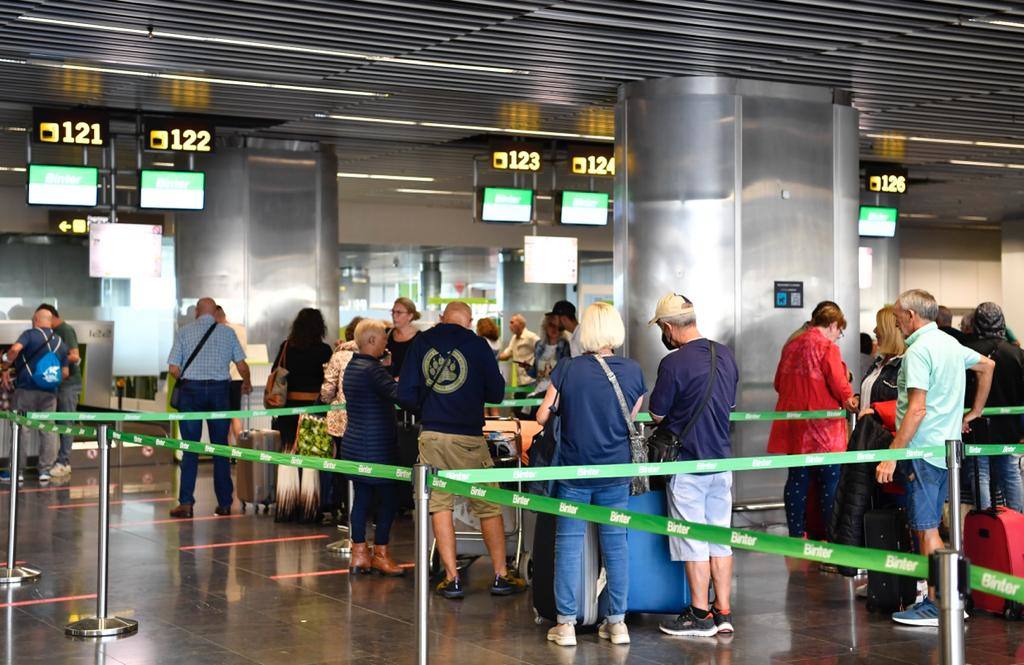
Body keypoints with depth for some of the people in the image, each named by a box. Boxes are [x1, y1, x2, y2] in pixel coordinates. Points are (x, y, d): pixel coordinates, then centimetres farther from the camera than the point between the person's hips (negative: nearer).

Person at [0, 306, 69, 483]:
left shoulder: (30, 334, -3)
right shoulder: (60, 343, 11)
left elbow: (15, 349, -22)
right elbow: (65, 373, 10)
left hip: (26, 389, -4)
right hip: (50, 394, 4)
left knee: (22, 430, 3)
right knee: (48, 431, 9)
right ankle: (45, 470, 9)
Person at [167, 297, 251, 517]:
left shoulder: (184, 332, 3)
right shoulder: (227, 332, 6)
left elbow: (173, 369, -2)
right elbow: (242, 365, 3)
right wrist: (247, 384, 23)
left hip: (192, 389, -1)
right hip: (220, 389, 1)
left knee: (190, 448, 1)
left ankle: (186, 502, -4)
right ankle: (224, 503, 10)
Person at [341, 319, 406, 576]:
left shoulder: (352, 366, 12)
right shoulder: (372, 369, -17)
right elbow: (399, 395, -27)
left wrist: (393, 381, 14)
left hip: (353, 445, 9)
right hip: (376, 446, -9)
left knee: (361, 497, 12)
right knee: (388, 497, 2)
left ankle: (359, 554, 15)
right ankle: (380, 553, 8)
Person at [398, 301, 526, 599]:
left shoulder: (421, 342, 3)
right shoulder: (476, 344, -3)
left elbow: (405, 393, 2)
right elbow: (496, 393, 2)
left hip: (431, 435, 2)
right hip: (468, 437, -2)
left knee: (440, 505, 8)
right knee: (489, 506, 8)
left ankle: (452, 578, 7)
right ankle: (501, 575, 14)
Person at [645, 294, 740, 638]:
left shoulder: (674, 363, -18)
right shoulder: (725, 355, 4)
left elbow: (656, 415, -10)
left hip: (688, 462, -7)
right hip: (722, 458, 7)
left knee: (693, 542, 2)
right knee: (720, 538, 12)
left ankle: (700, 615, 9)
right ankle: (723, 612, 16)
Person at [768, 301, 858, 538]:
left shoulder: (791, 346, 10)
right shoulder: (828, 347, -11)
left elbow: (779, 383, 16)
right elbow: (839, 384, -16)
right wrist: (849, 400, 3)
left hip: (793, 427, 6)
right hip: (822, 427, -6)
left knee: (797, 479, 10)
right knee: (829, 481, 3)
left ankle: (796, 534, 13)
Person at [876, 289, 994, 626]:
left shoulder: (918, 351, -15)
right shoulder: (951, 344, 14)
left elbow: (916, 410, -22)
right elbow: (987, 365, 30)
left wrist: (892, 456, -21)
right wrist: (974, 412, 34)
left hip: (923, 449, -9)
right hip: (946, 447, 9)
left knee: (926, 528, -5)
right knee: (927, 525, 16)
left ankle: (937, 606, -3)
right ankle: (937, 597, 19)